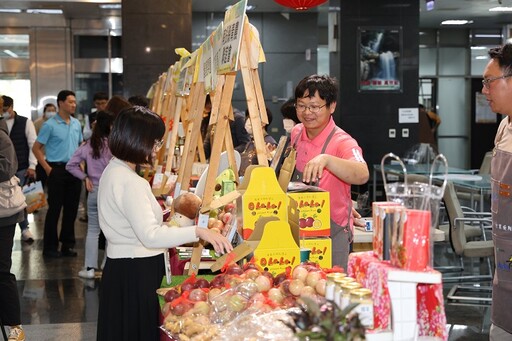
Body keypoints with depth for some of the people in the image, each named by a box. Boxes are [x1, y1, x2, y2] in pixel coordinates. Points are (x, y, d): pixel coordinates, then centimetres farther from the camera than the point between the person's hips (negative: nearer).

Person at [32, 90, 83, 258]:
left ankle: (67, 245, 18)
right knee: (54, 209, -1)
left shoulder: (76, 123, 9)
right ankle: (50, 247, 8)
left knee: (71, 209, 8)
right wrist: (48, 168, -10)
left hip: (74, 170, 6)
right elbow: (36, 148, -6)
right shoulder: (50, 125, -8)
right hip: (57, 170, -5)